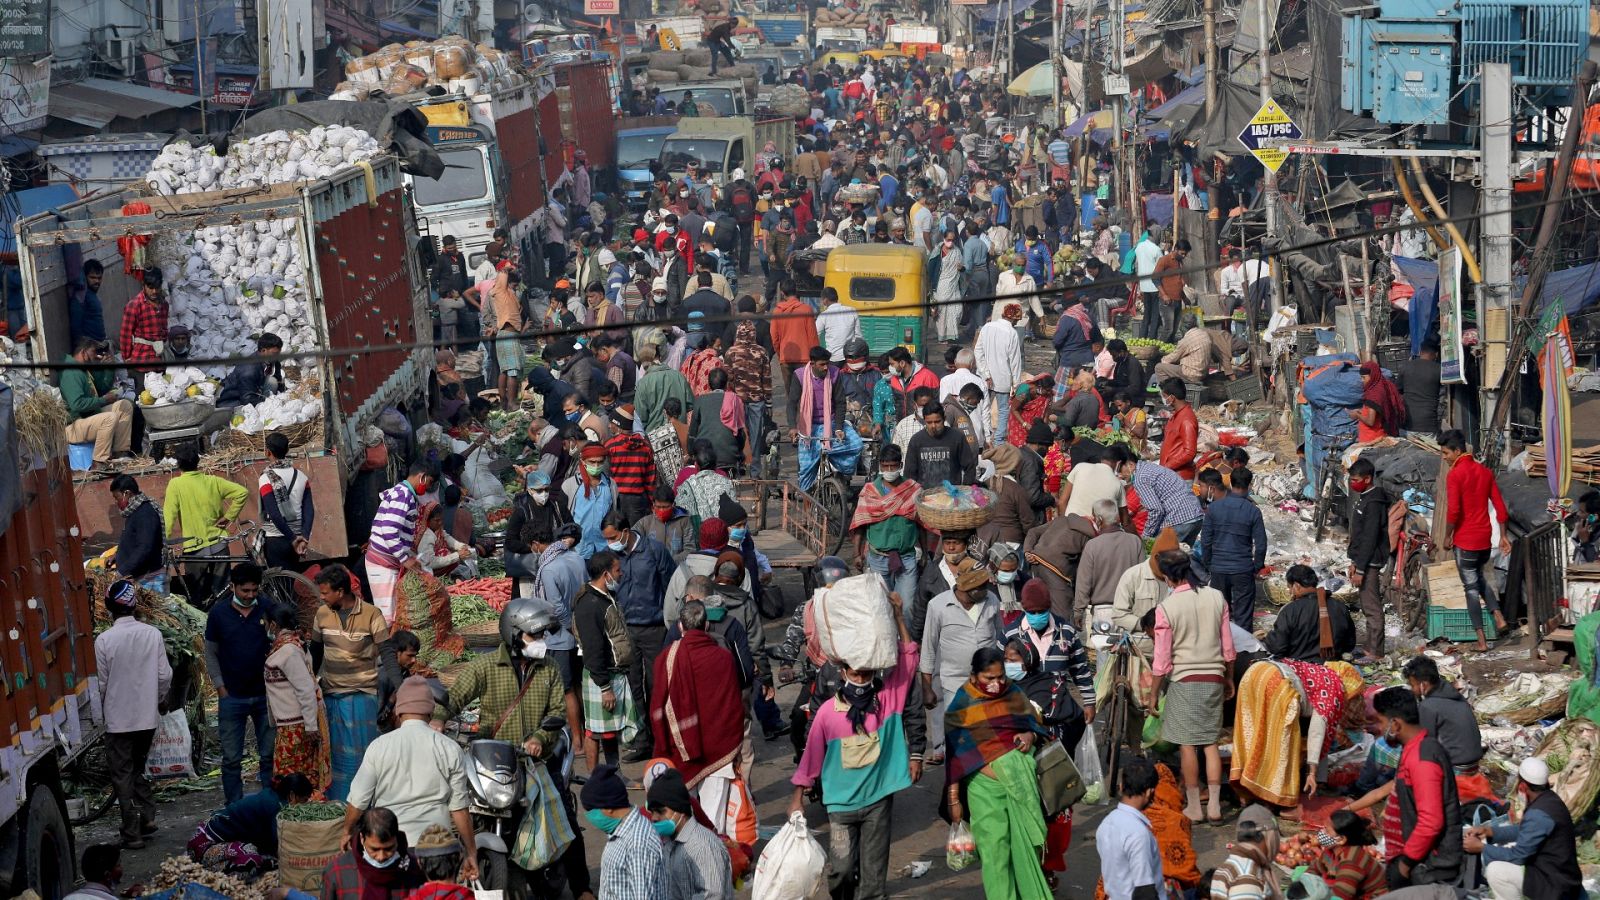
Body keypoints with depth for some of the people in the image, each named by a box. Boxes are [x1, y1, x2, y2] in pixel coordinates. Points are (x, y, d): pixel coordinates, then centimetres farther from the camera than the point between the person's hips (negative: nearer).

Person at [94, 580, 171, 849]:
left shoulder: (104, 640, -15)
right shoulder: (153, 634, -7)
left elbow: (102, 683, -7)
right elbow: (165, 675, -1)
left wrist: (100, 709, 11)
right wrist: (160, 700, 18)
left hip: (118, 718, -3)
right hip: (148, 716, 3)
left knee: (123, 775, 5)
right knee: (138, 768, 22)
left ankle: (133, 833, 4)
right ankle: (147, 817, 15)